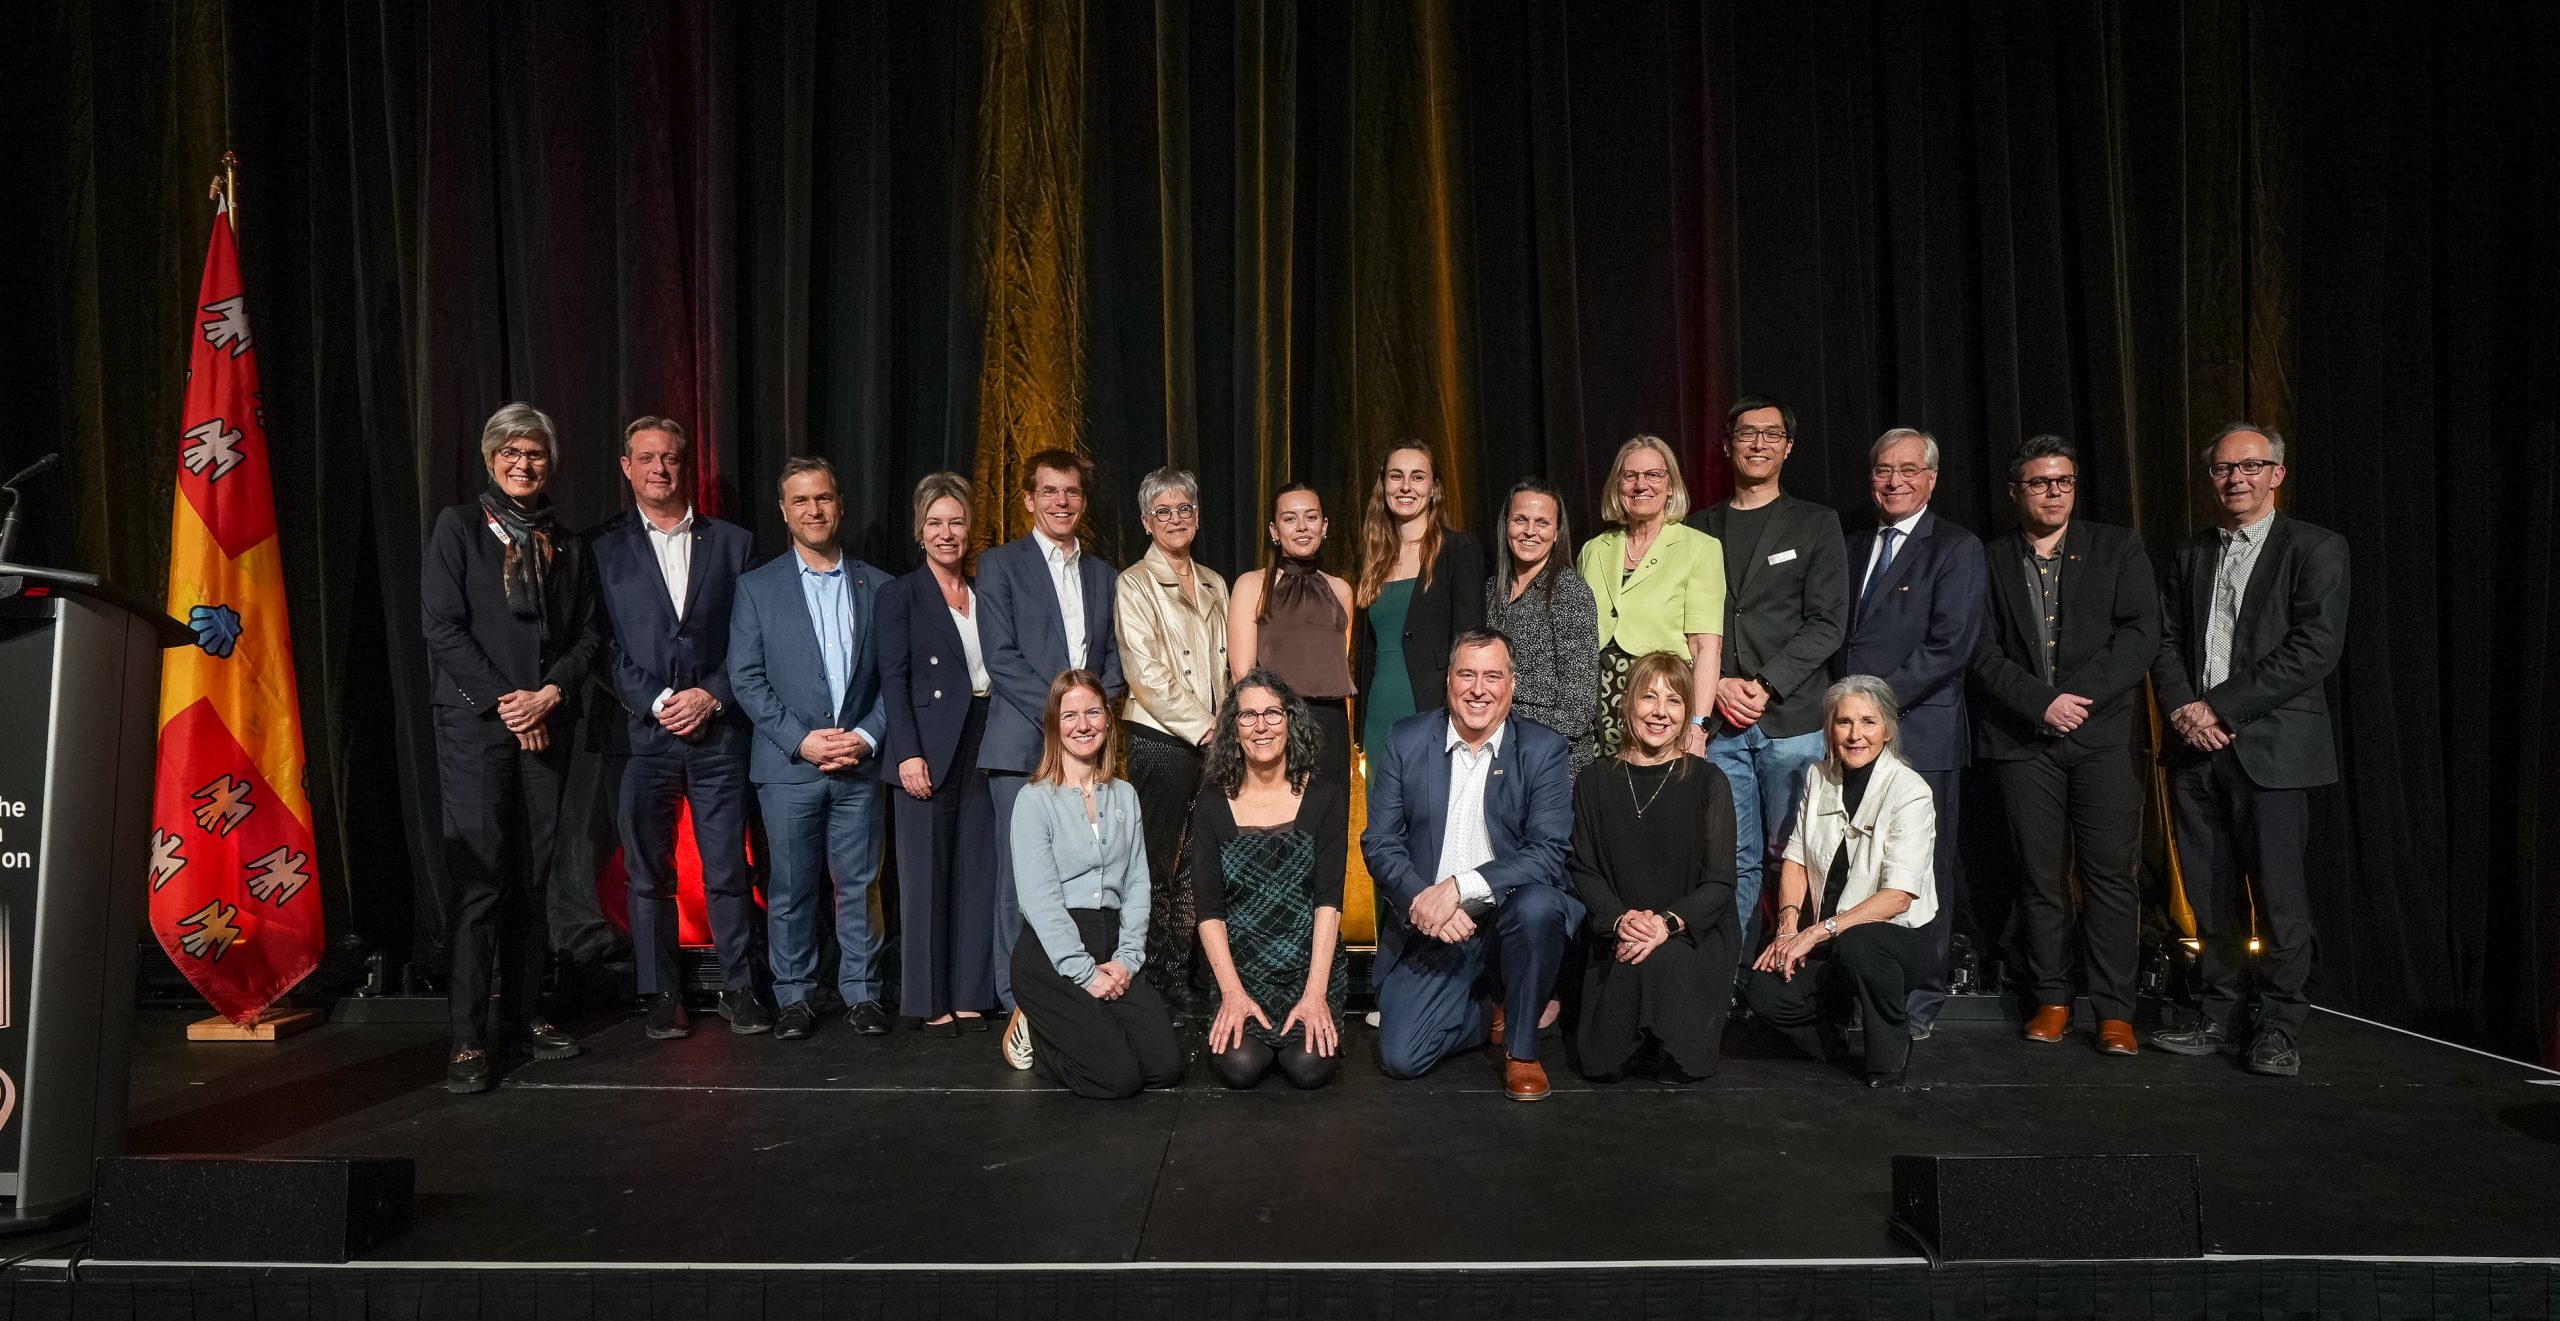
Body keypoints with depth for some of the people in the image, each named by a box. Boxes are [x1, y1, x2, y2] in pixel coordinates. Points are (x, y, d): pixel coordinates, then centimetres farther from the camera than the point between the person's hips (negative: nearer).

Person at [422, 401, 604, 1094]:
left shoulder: (567, 544, 14)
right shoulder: (459, 525, 4)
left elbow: (588, 635, 10)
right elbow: (442, 626, -4)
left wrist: (549, 693, -7)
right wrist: (505, 700, -10)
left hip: (546, 724, 4)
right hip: (474, 722, -3)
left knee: (532, 878, 6)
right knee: (479, 878, -7)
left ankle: (522, 1013, 16)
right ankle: (469, 1037, -2)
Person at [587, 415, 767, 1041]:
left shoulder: (732, 542, 9)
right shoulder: (603, 548, 6)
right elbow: (604, 644, 0)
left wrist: (712, 696, -7)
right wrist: (658, 702, -10)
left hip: (718, 731, 0)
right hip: (642, 732, 0)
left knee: (729, 870, 3)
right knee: (649, 873, 6)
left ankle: (739, 988, 15)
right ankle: (661, 994, 17)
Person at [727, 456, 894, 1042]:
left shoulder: (877, 586, 9)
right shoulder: (758, 586, 5)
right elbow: (745, 677, -1)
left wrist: (866, 737, -7)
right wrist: (801, 740, -10)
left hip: (859, 765, 1)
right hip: (788, 766, -1)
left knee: (858, 884, 5)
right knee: (791, 889, 5)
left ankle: (861, 993, 16)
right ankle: (794, 998, 17)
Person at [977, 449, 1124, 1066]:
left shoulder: (1103, 576, 19)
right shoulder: (1000, 564, 5)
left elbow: (1113, 656, 17)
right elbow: (1001, 656, -4)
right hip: (1024, 745, -4)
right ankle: (1021, 1012, 4)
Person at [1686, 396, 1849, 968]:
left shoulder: (1816, 525, 8)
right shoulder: (1698, 529, 14)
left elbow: (1828, 624, -1)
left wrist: (1765, 685, -10)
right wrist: (1715, 687, -6)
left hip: (1792, 719, -1)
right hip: (1718, 724, 2)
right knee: (1733, 861, 2)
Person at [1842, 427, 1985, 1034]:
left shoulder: (1956, 548, 0)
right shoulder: (1854, 547, 19)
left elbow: (1949, 646, -11)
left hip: (1919, 737, -5)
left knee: (1923, 874, 1)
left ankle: (1920, 1001, 11)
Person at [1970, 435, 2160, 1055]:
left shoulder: (2118, 548, 8)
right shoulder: (1989, 562, 9)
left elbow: (2141, 634, -2)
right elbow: (1985, 655, 2)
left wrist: (2079, 693, -12)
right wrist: (2041, 702, -11)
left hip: (2105, 733, 0)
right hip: (2023, 740, 1)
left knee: (2112, 873, -3)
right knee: (2040, 877, 4)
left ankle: (2114, 1010, 3)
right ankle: (2051, 1000, 14)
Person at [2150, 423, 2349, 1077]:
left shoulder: (2315, 550, 0)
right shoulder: (2190, 558, 16)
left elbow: (2315, 649, -10)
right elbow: (2166, 642, 13)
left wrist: (2221, 708, -14)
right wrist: (2184, 709, -6)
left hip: (2270, 747, -4)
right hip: (2195, 751, 5)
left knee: (2279, 894, -2)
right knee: (2210, 895, 8)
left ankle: (2278, 1028, 10)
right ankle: (2221, 1016, 18)